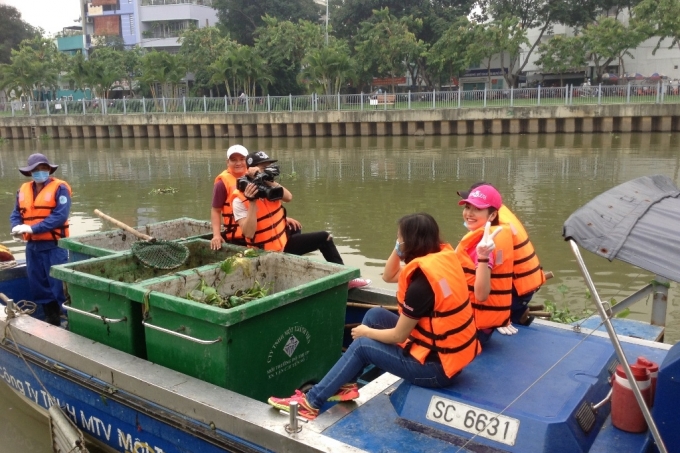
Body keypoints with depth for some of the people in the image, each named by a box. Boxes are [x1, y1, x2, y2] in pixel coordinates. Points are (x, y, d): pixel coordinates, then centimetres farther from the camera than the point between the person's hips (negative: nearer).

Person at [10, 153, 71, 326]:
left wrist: (33, 228, -22)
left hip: (54, 245, -7)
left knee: (59, 287, -4)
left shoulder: (59, 188, -8)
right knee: (38, 288, 14)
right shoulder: (23, 190, 11)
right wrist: (17, 227, -11)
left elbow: (60, 216, -17)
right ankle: (50, 323, 27)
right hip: (32, 246, 7)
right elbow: (15, 214, 13)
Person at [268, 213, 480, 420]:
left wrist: (366, 332, 0)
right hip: (448, 350, 9)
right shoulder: (440, 256, 1)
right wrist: (398, 249, -4)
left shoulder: (422, 283, -26)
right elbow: (388, 276, 12)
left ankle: (311, 402, 8)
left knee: (361, 345, -1)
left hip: (438, 365, -9)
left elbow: (398, 336, -17)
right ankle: (345, 383, 16)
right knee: (375, 315, 10)